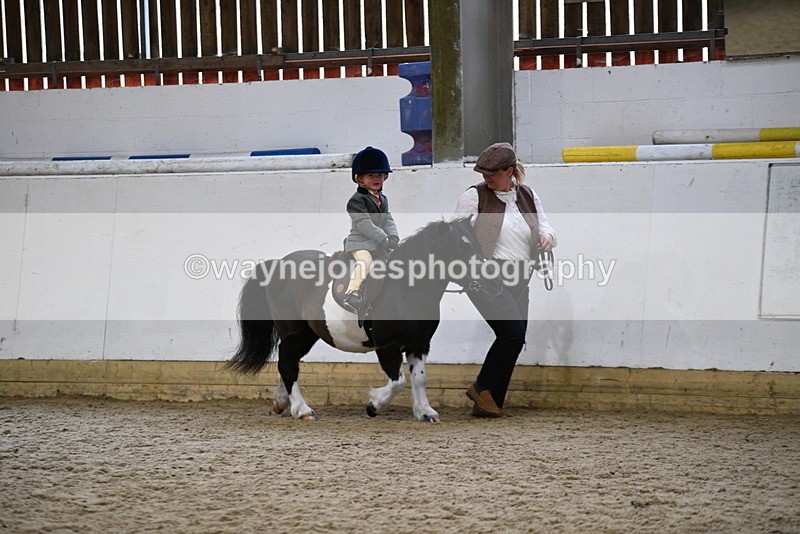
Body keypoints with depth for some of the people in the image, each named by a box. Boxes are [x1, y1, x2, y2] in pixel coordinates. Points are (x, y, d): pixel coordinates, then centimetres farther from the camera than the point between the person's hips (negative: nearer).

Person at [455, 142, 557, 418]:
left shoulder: (528, 196, 12)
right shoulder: (474, 196, -2)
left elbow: (544, 228, 13)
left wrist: (547, 237, -10)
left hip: (517, 281, 6)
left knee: (513, 340, 4)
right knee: (513, 334, -18)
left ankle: (489, 404, 12)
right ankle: (481, 388, -1)